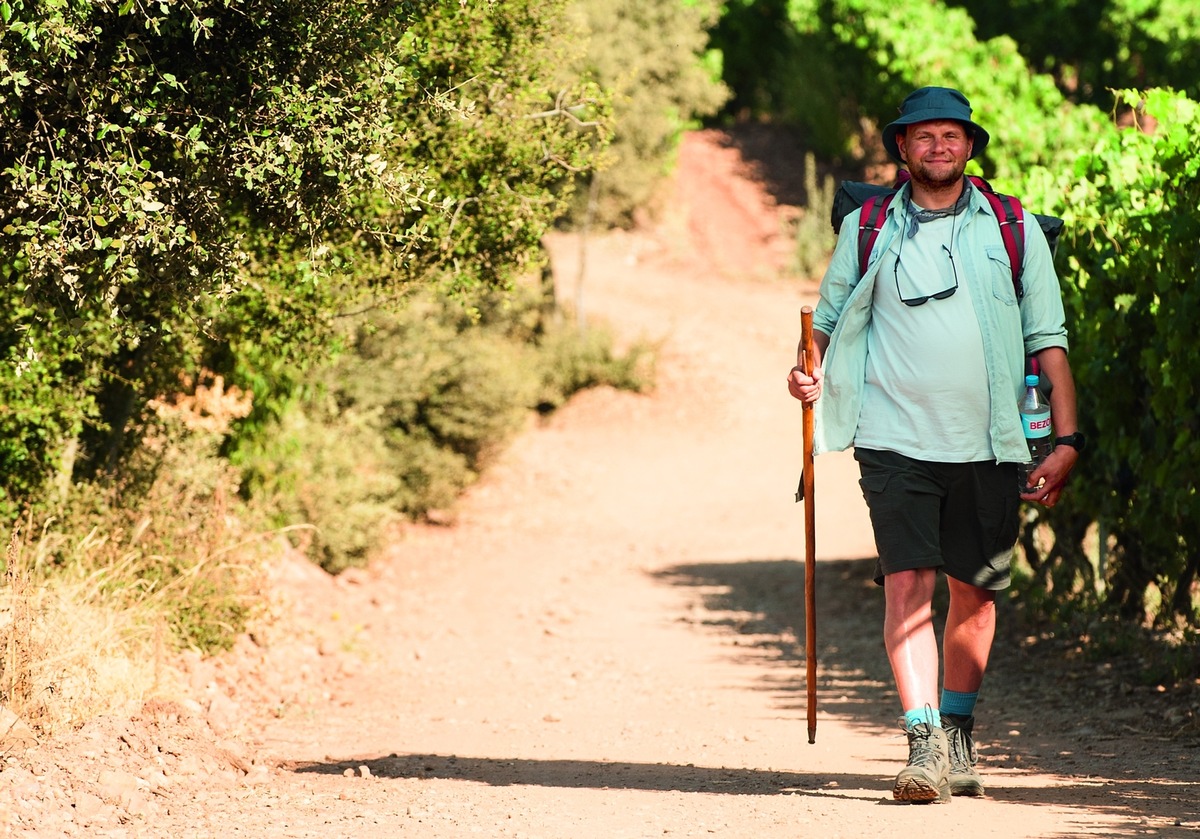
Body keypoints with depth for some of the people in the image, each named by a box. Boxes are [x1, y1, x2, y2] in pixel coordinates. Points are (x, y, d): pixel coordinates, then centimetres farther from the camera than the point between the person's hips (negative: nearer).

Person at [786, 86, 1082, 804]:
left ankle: (959, 735, 26)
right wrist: (810, 371, -5)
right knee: (907, 585, -13)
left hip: (989, 445, 1)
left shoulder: (1013, 229, 8)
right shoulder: (867, 230, 8)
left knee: (975, 593, 9)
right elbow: (830, 320, 17)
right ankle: (925, 743, -16)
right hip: (897, 440, -1)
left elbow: (1049, 340, 7)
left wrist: (1068, 438, 0)